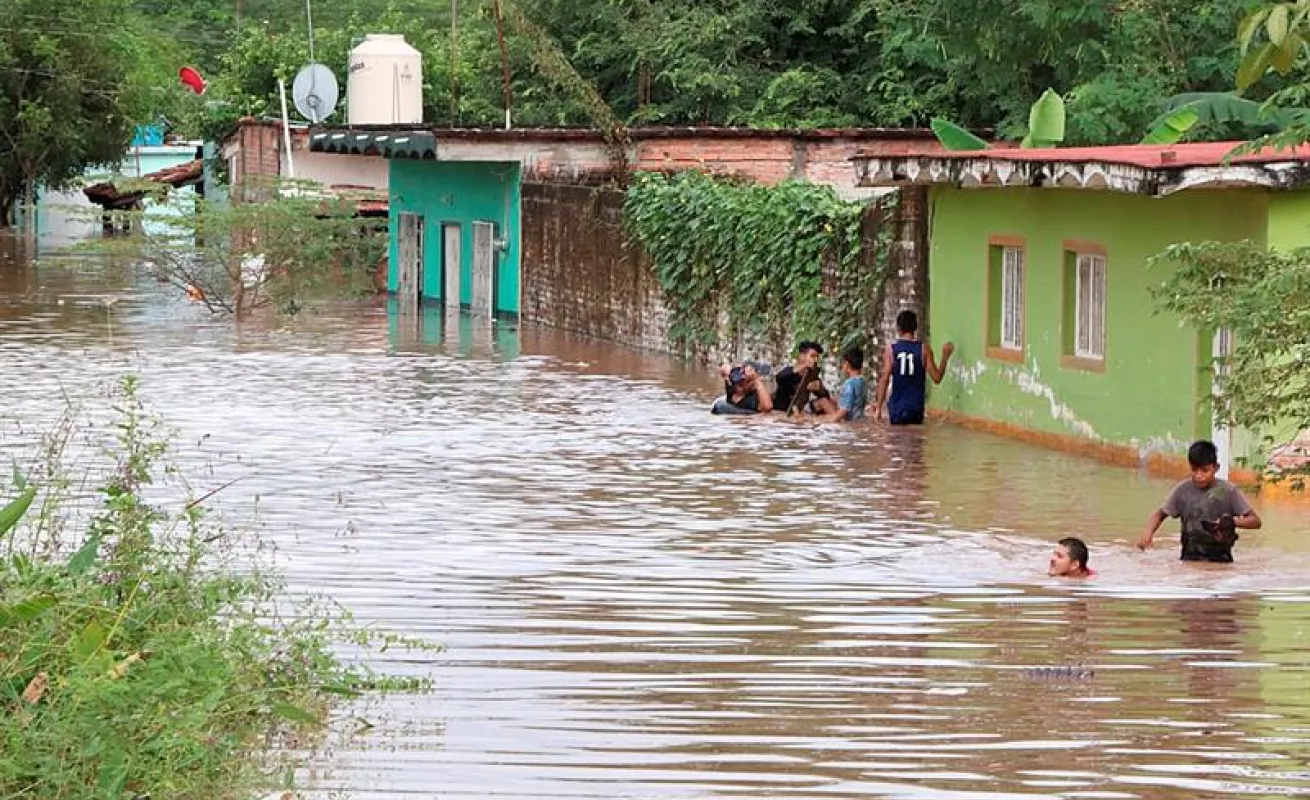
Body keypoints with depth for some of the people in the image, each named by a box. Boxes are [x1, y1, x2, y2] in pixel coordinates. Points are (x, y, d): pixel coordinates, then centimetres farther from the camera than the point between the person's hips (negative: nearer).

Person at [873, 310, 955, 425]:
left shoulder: (890, 349, -3)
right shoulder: (924, 349, -3)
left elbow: (884, 379, -7)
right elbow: (937, 377, -3)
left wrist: (878, 407, -4)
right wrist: (945, 355, 10)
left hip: (897, 407, 0)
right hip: (916, 407, 0)